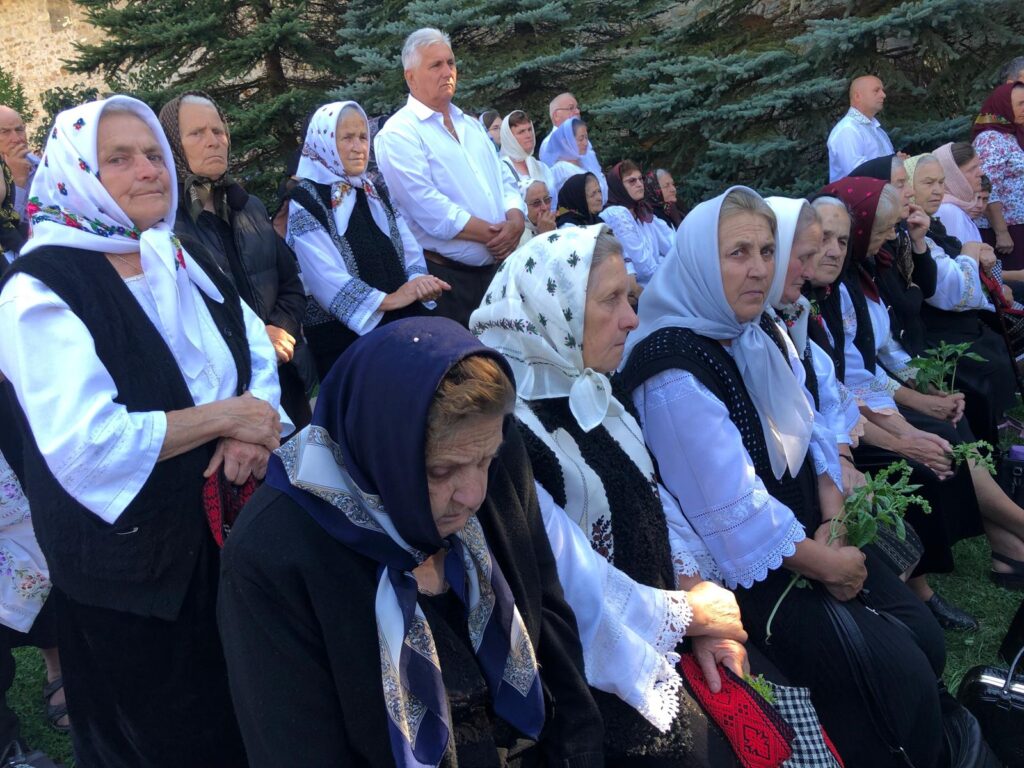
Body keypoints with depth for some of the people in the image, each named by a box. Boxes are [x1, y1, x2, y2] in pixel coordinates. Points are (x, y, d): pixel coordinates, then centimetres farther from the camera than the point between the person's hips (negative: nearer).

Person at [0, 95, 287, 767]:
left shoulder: (173, 257, 5)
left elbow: (254, 347, 4)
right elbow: (86, 444, -29)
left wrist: (253, 429, -17)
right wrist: (226, 414, -23)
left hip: (228, 526, 6)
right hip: (130, 570, -6)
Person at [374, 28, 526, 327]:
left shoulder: (471, 126, 18)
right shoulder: (398, 132, -8)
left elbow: (505, 181, 14)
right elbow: (427, 205, -19)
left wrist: (515, 220, -8)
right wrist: (492, 234, -15)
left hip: (493, 271, 7)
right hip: (443, 278, -7)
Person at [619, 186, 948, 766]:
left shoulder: (758, 335, 3)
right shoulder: (676, 374, -25)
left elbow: (812, 434, 10)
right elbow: (737, 516, -25)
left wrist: (836, 524, -6)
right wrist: (827, 566, -14)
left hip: (808, 536, 8)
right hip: (751, 572, -8)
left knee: (928, 640, 5)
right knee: (902, 674, -11)